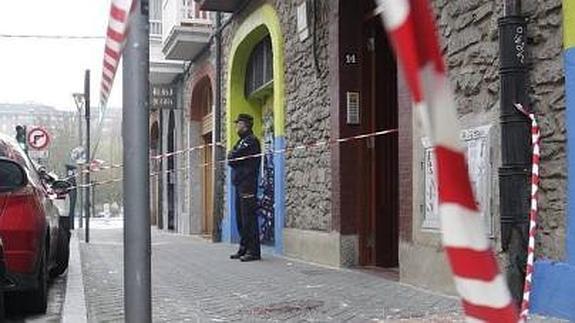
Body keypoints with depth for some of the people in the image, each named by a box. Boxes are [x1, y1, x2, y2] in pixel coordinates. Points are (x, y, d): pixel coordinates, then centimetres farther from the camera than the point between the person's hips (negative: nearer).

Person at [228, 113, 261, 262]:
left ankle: (254, 251, -8)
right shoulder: (242, 141, 22)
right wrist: (233, 158, -4)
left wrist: (232, 156, 4)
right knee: (240, 219, 12)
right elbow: (231, 160, 15)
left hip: (247, 184, -10)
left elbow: (232, 158, -15)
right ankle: (244, 248, 19)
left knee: (248, 218, -10)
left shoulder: (251, 140, -9)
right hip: (239, 184, 10)